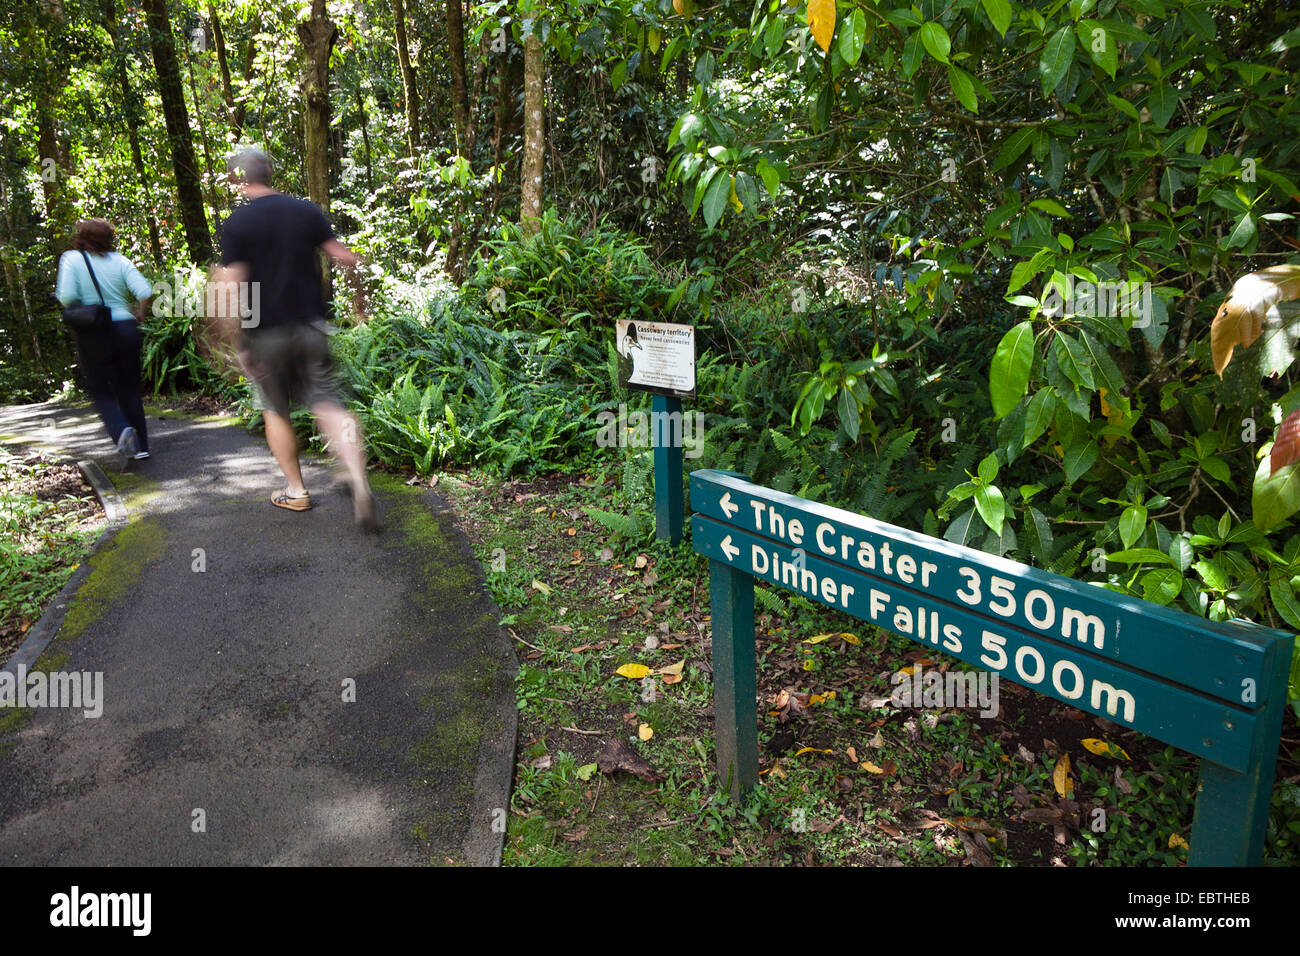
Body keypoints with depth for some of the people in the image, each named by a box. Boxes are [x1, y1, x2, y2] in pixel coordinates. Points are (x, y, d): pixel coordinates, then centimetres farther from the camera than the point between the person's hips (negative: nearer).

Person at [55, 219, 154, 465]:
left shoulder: (71, 259, -3)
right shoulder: (120, 260, 2)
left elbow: (67, 297, -14)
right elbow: (145, 292, -8)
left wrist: (78, 311, 7)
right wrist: (139, 314, 8)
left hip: (93, 335, -2)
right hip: (125, 329, 2)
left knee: (101, 392, 9)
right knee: (129, 389, 11)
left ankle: (121, 431, -18)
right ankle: (141, 446, 10)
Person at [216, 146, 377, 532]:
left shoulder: (236, 224, -7)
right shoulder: (307, 211, 3)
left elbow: (233, 286, -14)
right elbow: (346, 258, -1)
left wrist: (240, 344, -9)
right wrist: (359, 297, 16)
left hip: (266, 332, -2)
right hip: (310, 325, 3)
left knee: (276, 410, 14)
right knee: (326, 403, 2)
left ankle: (295, 490, 22)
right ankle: (359, 482, -19)